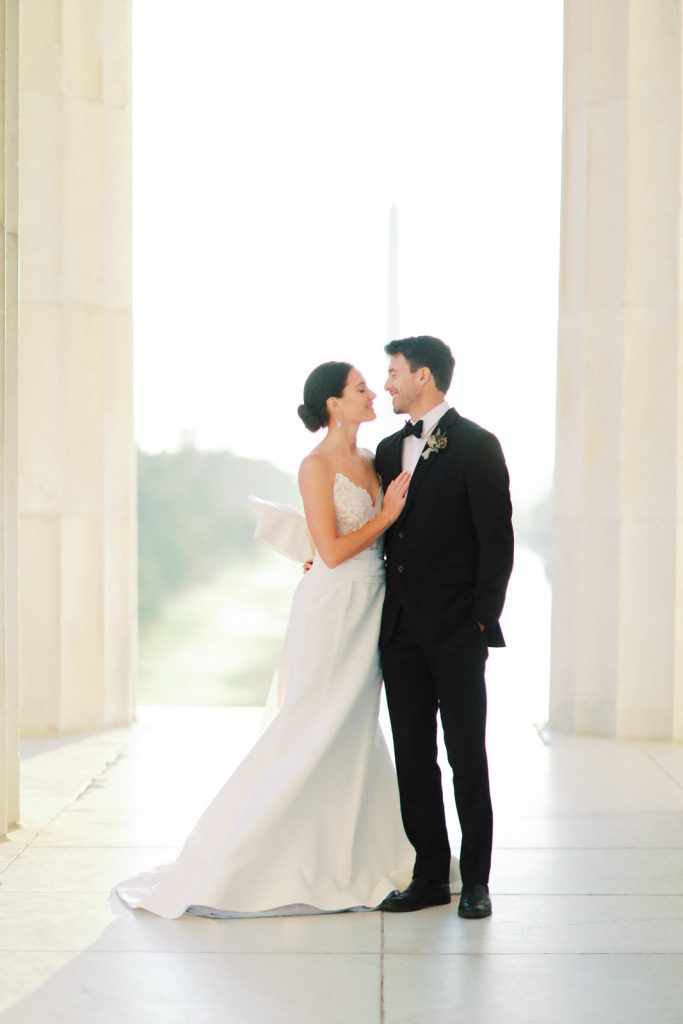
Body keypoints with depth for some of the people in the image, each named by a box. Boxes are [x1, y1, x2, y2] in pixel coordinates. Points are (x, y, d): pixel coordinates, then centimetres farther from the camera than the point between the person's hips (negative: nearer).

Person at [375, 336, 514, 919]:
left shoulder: (476, 446, -6)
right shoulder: (390, 450, 14)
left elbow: (497, 540, -8)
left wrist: (482, 620, -11)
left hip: (457, 630, -6)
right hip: (401, 629, 6)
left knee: (467, 757, 1)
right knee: (413, 757, 7)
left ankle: (475, 880, 10)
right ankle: (431, 876, 16)